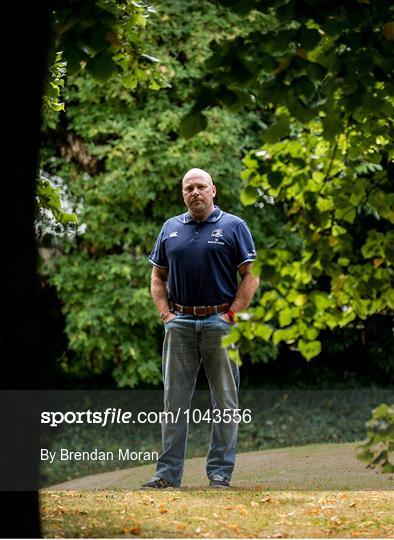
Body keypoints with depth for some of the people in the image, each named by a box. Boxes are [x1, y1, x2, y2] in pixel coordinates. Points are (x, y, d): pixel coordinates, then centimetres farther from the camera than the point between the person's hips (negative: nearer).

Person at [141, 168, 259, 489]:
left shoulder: (233, 226, 1)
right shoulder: (171, 229, 13)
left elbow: (251, 275, -2)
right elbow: (158, 276, 16)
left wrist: (232, 314, -10)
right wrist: (165, 314, 3)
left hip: (220, 322, -3)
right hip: (180, 324, 3)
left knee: (225, 401, 1)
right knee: (174, 400, 4)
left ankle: (220, 472, 7)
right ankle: (168, 472, 8)